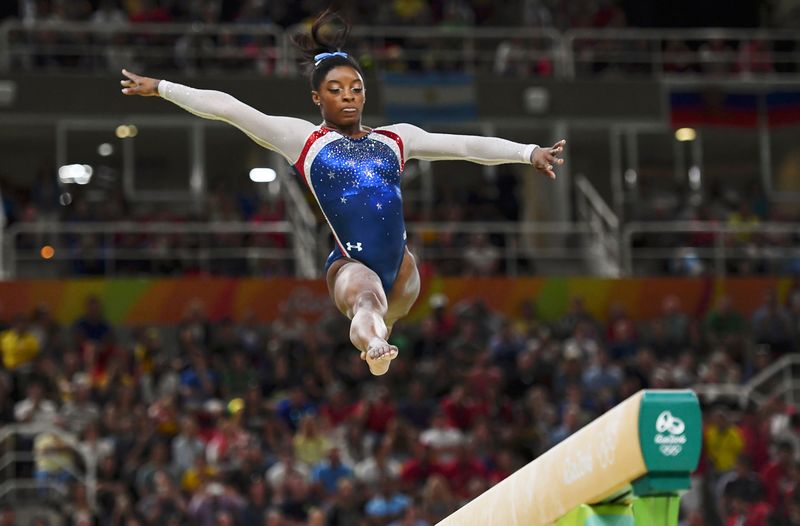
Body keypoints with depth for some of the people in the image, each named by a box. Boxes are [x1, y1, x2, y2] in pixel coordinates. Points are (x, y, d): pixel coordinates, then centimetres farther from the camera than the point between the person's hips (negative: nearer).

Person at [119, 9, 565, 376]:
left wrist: (529, 152, 6)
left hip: (400, 262, 6)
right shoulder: (303, 139, 7)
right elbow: (227, 108, 4)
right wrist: (160, 88, 1)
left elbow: (466, 145, 12)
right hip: (350, 263, -6)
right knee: (366, 300, -35)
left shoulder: (395, 139, 16)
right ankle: (373, 347, -66)